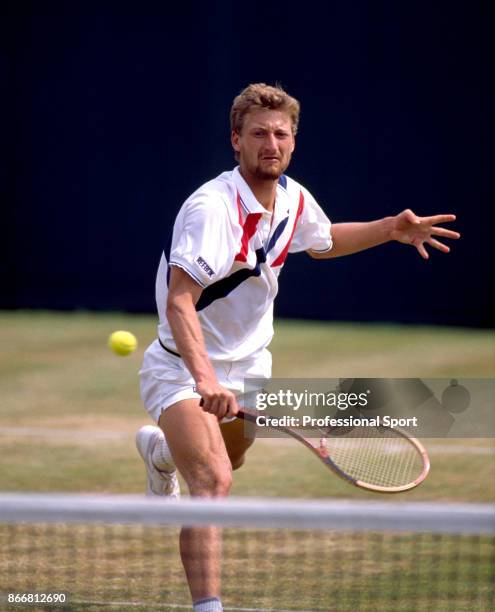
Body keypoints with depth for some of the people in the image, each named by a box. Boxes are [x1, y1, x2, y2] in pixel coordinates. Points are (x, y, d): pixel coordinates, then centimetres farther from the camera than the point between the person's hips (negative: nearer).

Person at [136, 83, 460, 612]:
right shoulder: (211, 207, -30)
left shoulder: (294, 199, -5)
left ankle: (160, 449, 63)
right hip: (185, 368, -8)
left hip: (248, 363, 8)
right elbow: (179, 303, -39)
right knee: (213, 481, -27)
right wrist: (205, 379, -52)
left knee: (229, 461, 30)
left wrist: (391, 229, 5)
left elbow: (322, 241, 20)